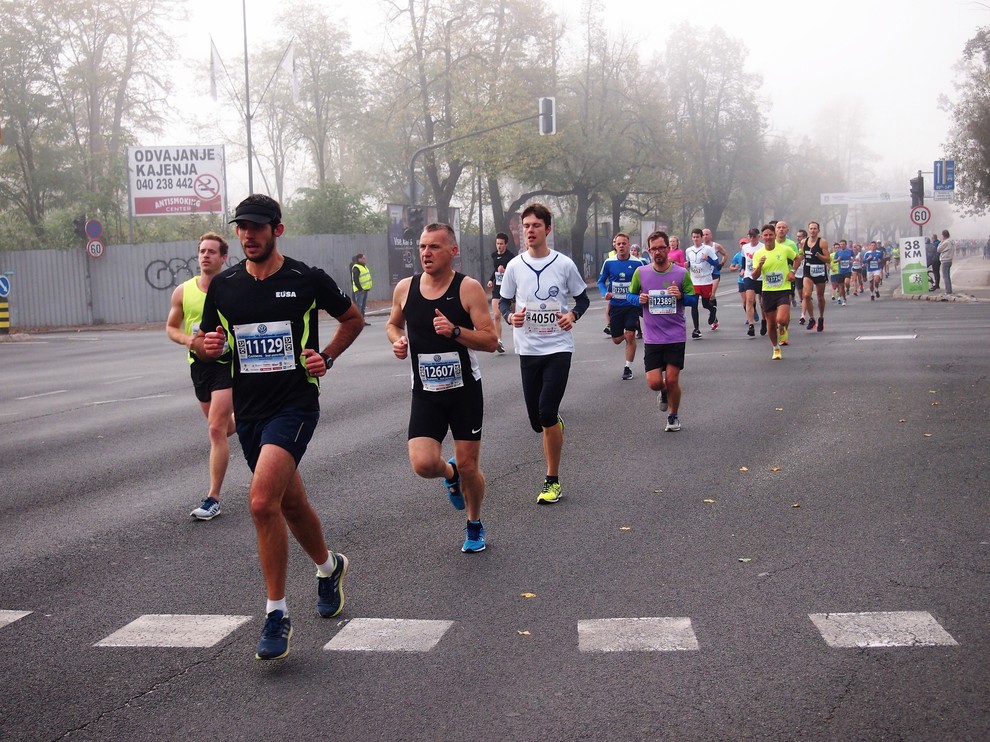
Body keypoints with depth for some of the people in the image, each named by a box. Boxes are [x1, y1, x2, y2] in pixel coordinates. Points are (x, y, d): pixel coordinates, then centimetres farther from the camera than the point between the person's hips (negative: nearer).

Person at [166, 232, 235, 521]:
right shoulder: (183, 291, 2)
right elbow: (171, 327, 11)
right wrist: (187, 339, -10)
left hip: (227, 363, -5)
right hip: (199, 364, 5)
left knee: (216, 429, -13)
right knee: (223, 427, 17)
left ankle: (213, 499, -8)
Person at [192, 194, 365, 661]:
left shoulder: (308, 280, -5)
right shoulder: (223, 285, 5)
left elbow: (353, 318, 10)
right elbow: (203, 341, 15)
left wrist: (327, 357, -4)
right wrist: (207, 345, -8)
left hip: (295, 406, -5)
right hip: (249, 410, 5)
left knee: (262, 501, -21)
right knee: (290, 503, 17)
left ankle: (276, 615, -10)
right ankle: (328, 567, 46)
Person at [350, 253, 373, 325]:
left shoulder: (364, 266, 16)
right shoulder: (356, 268, -15)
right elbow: (355, 280, -20)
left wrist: (368, 287, 16)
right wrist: (360, 289, -21)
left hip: (365, 289, 10)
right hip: (359, 290, -10)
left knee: (363, 305, 13)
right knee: (359, 305, -10)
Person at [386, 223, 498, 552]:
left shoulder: (468, 288, -11)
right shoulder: (405, 288, 0)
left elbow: (491, 340, -13)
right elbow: (393, 324, 19)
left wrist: (455, 330, -28)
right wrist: (397, 340, -3)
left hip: (465, 391, -2)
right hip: (425, 392, 2)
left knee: (468, 466, 4)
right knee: (423, 464, -14)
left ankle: (474, 526, 32)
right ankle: (450, 473, 24)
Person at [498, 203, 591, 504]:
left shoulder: (564, 264, -2)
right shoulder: (514, 266, 3)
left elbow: (583, 298, 9)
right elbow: (504, 301, 12)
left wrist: (572, 315, -12)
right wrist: (510, 316, -10)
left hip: (558, 347, -3)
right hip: (528, 349, 3)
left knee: (547, 414, -14)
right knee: (537, 420, 5)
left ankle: (553, 480, -1)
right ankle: (556, 425, 44)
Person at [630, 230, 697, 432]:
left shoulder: (682, 273, -3)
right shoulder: (641, 273, 1)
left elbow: (694, 298, 3)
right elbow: (630, 295, 13)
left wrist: (681, 296, -18)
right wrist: (639, 299, -9)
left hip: (676, 337, -1)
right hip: (652, 338, 1)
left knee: (672, 380, -2)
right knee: (654, 382, -5)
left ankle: (673, 416, 23)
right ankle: (664, 392, 33)